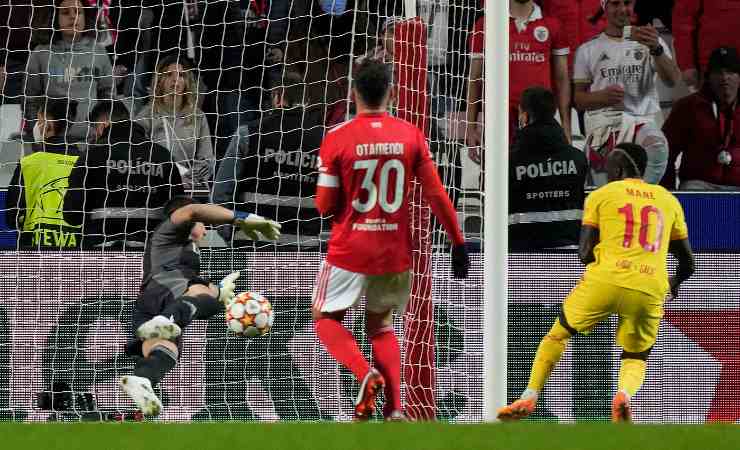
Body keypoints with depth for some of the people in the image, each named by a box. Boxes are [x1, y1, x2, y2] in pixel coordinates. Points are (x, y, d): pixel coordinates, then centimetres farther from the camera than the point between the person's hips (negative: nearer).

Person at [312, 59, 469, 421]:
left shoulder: (337, 138, -12)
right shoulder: (411, 136, -5)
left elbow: (325, 205, -7)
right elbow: (436, 195, -3)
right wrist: (458, 242, 5)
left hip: (350, 251, -3)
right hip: (396, 252, 3)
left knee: (325, 318, 16)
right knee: (380, 324, 22)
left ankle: (366, 374, -12)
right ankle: (395, 408, 6)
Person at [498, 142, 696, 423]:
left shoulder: (600, 196, 10)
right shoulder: (669, 200, 19)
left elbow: (585, 253, 4)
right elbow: (688, 264, 23)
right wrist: (675, 282, 45)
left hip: (604, 281, -2)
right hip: (650, 291, 2)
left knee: (559, 333, 20)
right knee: (636, 358, 19)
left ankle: (529, 397, 8)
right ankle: (624, 394, -14)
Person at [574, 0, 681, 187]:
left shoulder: (650, 42, 12)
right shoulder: (588, 50, 15)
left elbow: (672, 80, -5)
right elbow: (578, 98, 12)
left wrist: (656, 49, -25)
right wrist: (603, 96, -11)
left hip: (641, 120, -1)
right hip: (602, 122, 1)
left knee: (657, 149, -36)